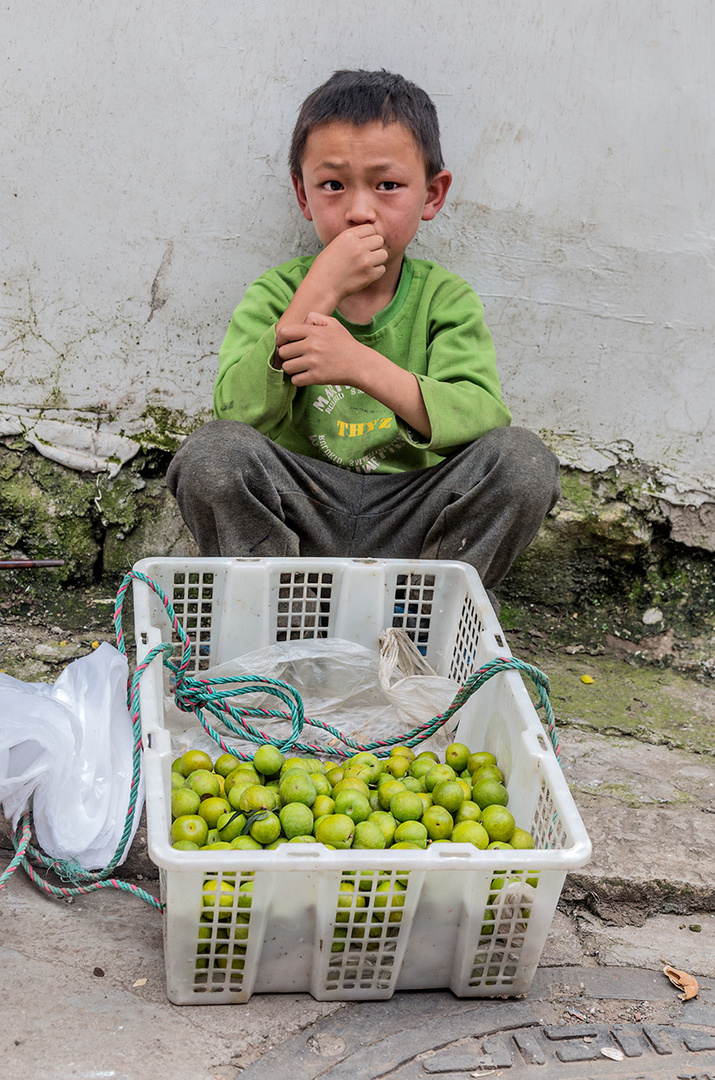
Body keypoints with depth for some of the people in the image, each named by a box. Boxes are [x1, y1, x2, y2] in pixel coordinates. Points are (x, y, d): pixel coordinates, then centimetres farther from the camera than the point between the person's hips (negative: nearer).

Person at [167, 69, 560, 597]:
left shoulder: (445, 299, 0)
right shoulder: (277, 294, 0)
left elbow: (483, 416, -17)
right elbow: (238, 412, -16)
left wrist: (362, 365, -31)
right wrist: (320, 290, -22)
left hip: (409, 524, 1)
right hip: (302, 516, 0)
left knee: (523, 458, -23)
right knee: (212, 451, -27)